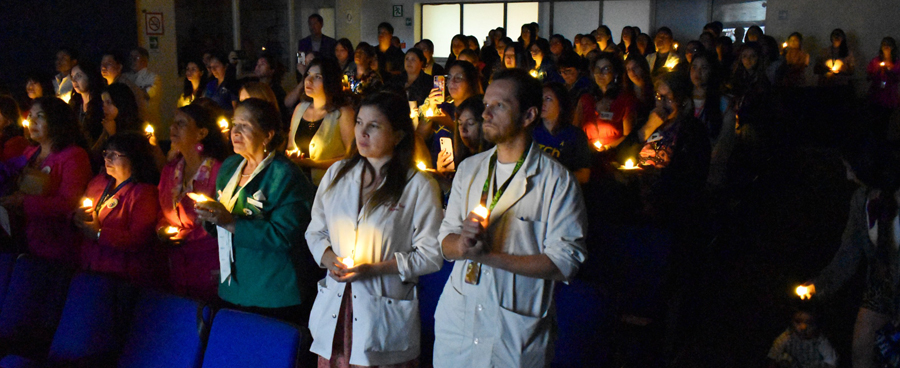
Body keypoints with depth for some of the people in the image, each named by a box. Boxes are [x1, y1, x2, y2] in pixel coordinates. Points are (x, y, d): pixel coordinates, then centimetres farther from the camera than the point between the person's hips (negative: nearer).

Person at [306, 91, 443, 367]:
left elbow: (431, 254, -8)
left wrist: (375, 268, -15)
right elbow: (315, 231, 16)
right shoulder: (337, 173, 10)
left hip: (384, 311, -4)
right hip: (334, 307, 4)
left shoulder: (419, 186, -6)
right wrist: (328, 258, -5)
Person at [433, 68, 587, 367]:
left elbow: (565, 262, -15)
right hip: (456, 318, 4)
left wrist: (488, 255, -19)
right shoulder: (468, 168, 9)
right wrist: (462, 244, -15)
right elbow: (445, 240, 9)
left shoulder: (557, 180, -9)